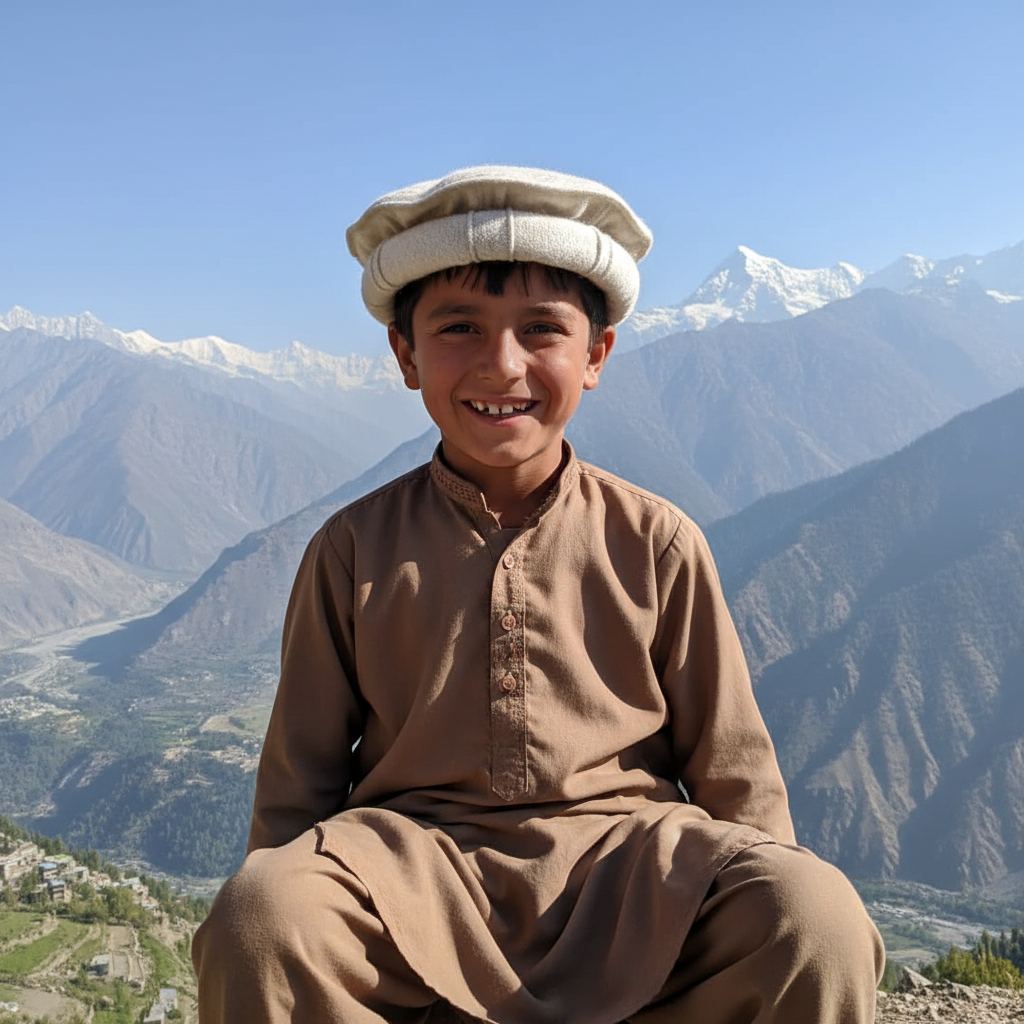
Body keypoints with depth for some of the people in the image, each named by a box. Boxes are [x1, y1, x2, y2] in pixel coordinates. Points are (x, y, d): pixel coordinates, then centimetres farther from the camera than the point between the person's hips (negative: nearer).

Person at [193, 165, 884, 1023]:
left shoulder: (655, 544, 5)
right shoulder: (356, 551, 5)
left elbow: (732, 771, 10)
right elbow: (299, 779, 10)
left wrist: (777, 909, 6)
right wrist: (281, 910, 6)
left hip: (623, 856, 1)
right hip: (416, 859, 0)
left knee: (822, 924, -28)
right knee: (255, 922, -31)